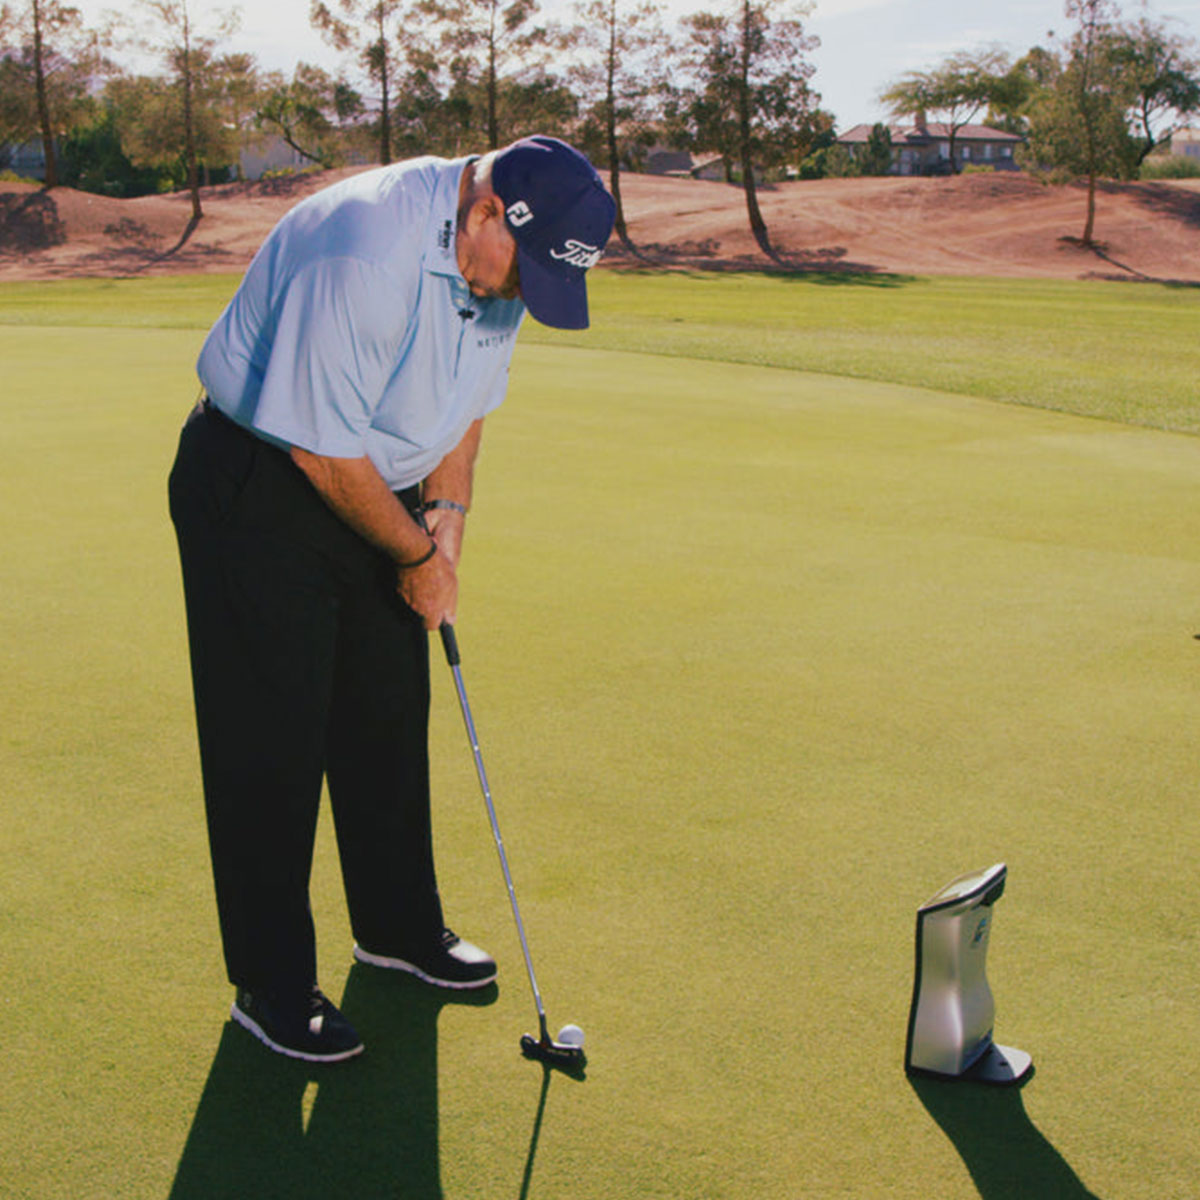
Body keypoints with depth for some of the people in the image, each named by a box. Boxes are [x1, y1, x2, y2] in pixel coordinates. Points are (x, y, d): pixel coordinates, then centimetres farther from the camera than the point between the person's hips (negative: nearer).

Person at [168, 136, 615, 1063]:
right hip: (257, 488, -8)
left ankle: (398, 925, 31)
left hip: (371, 486, 8)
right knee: (271, 742, -3)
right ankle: (271, 986, 10)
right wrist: (418, 558, -15)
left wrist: (446, 516, -2)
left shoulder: (498, 261, -3)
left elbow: (468, 401, 11)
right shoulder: (366, 253, -32)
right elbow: (323, 448, -27)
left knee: (390, 718, 14)